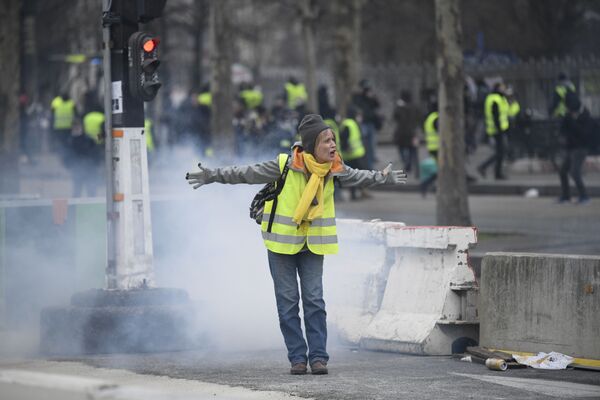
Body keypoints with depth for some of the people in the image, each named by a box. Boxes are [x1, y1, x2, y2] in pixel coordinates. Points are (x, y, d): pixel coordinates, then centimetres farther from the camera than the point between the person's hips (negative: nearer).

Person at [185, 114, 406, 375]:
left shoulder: (334, 170, -6)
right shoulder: (285, 166, -19)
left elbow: (358, 177, 15)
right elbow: (247, 174, -13)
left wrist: (383, 178, 17)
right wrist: (213, 176, -15)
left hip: (313, 243, 3)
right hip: (282, 241, -3)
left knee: (314, 300, -3)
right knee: (288, 301, 0)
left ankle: (318, 356, -1)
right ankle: (297, 357, 5)